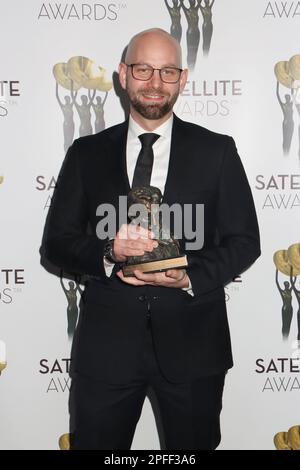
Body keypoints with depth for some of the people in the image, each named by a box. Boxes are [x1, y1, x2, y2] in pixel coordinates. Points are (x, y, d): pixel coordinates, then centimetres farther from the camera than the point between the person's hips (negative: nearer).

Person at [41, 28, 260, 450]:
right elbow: (56, 242, 3)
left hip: (193, 341, 0)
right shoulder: (87, 153, 5)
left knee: (194, 446, 16)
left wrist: (191, 277, -15)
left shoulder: (216, 151, 2)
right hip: (106, 341, 1)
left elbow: (245, 241, 2)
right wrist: (108, 253, -17)